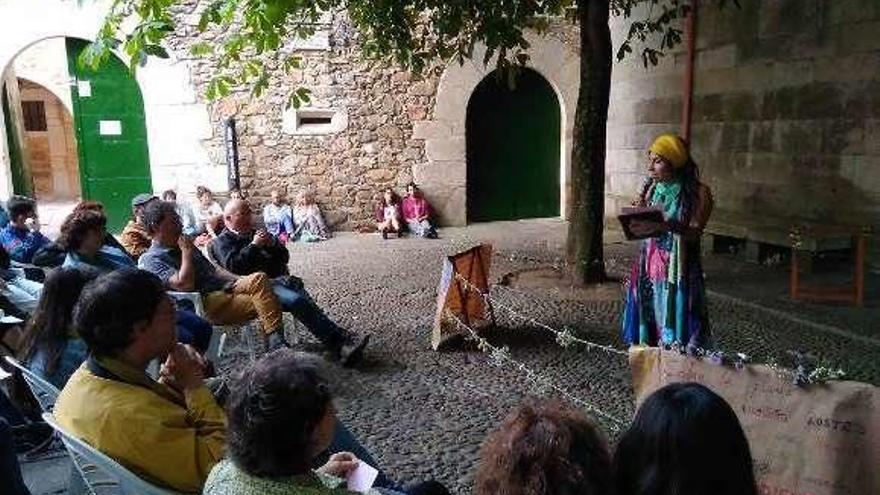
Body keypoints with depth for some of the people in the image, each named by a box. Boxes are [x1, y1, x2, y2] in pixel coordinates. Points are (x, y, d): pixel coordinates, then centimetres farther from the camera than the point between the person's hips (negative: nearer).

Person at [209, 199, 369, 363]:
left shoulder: (254, 234, 29)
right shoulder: (221, 242, 12)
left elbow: (284, 258, 25)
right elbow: (233, 265, -9)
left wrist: (272, 243, 6)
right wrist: (254, 245, -4)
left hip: (278, 279, 6)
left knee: (302, 299, -27)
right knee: (296, 300, -32)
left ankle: (342, 342, -41)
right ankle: (340, 341, -37)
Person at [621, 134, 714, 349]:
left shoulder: (698, 192, -6)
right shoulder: (653, 189, 7)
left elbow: (694, 233, -16)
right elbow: (645, 228, 9)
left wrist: (666, 226, -33)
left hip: (677, 270, -4)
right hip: (650, 265, 4)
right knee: (649, 320, 7)